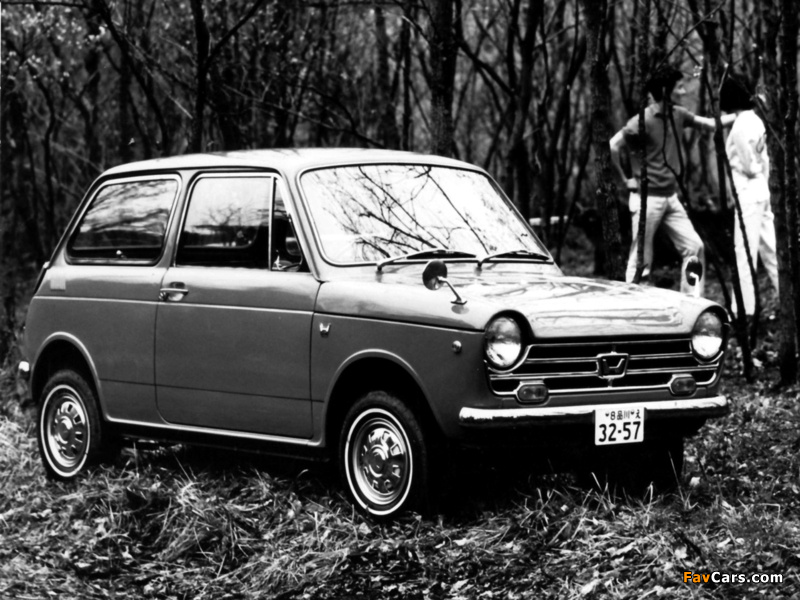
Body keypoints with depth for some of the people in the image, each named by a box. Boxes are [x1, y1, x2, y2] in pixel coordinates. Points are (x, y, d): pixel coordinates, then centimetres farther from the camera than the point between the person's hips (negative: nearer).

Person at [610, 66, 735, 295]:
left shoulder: (678, 115, 6)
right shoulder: (642, 121, -17)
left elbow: (711, 124, 16)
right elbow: (612, 147, -18)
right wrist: (626, 179, -12)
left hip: (671, 197, 7)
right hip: (647, 198, -7)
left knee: (695, 246, 3)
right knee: (641, 259, -2)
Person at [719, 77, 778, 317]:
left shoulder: (740, 125, -16)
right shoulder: (755, 120, 10)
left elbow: (749, 166, -14)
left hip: (747, 192, -9)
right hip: (761, 189, 9)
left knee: (744, 252, -4)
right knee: (769, 250, 12)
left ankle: (743, 308, -2)